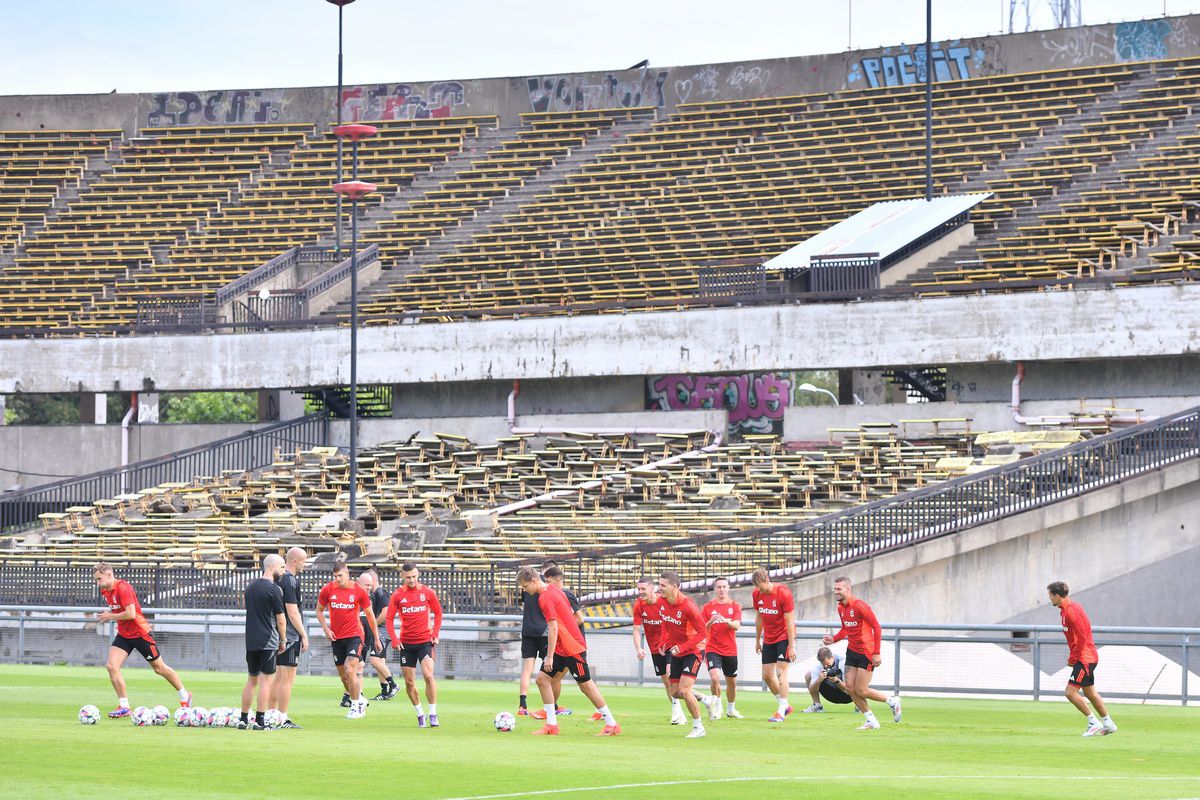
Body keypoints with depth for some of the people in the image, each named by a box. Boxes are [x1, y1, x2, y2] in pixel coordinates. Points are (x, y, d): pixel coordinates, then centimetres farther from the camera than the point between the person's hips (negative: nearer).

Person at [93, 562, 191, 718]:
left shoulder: (123, 588, -23)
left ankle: (185, 696, 26)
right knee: (111, 665, -11)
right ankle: (124, 707, -4)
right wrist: (107, 615, 5)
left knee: (159, 668, 6)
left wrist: (110, 616, -20)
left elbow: (131, 614, -29)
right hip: (123, 634, 7)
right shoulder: (105, 591, 4)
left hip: (140, 633, -7)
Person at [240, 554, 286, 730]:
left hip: (251, 640, 7)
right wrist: (283, 640, 4)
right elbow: (280, 618, -10)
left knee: (252, 679, 14)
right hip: (268, 641, -7)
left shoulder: (250, 587, 12)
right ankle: (259, 721, -6)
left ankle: (244, 719, 13)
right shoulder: (274, 590, -11)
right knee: (266, 680, -3)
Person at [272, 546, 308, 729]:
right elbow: (292, 612, -18)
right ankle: (283, 719, -5)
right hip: (290, 637, -9)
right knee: (287, 678, -6)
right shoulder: (290, 581, -15)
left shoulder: (279, 578, 13)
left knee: (278, 676, 14)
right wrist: (304, 635, -12)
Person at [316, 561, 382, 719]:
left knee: (350, 670, -17)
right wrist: (326, 629, -1)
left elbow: (370, 615, 4)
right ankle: (360, 700, 28)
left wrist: (377, 638, 7)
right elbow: (319, 610, 13)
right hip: (336, 637, 3)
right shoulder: (328, 590, -1)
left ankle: (356, 707, -6)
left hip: (354, 635, -3)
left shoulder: (358, 591, -5)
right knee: (343, 675, 6)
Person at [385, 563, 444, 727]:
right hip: (406, 643, 2)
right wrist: (394, 639, -9)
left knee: (428, 675, -18)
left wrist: (435, 634, 1)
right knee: (409, 682, 4)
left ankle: (433, 714, -11)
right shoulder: (397, 595, -1)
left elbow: (438, 613, 10)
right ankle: (420, 714, 19)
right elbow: (389, 619, 2)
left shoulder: (427, 592, 0)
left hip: (425, 641, -2)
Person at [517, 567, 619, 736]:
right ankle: (551, 725, 4)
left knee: (586, 685, -2)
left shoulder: (545, 598, -19)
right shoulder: (554, 590, 9)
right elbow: (571, 613, 17)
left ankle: (612, 725, 7)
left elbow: (553, 628, -22)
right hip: (561, 648, 10)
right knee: (542, 678, 3)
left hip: (572, 648, -10)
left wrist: (550, 657, -20)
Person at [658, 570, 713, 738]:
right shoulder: (664, 602, -5)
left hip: (693, 651, -8)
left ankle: (698, 727, 1)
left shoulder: (687, 605, -26)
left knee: (684, 690, -16)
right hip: (675, 651, 8)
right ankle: (707, 700, 34)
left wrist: (681, 647, -27)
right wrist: (666, 643, 8)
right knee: (675, 692, 9)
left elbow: (701, 632, -23)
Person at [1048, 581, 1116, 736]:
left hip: (1084, 658, -10)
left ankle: (1093, 722, -3)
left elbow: (1082, 638, -22)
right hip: (1088, 658, 10)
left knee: (1071, 693, -11)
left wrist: (1072, 659, -15)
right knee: (1090, 693, 17)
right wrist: (1073, 657, 13)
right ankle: (1108, 724, 26)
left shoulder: (1071, 611, -20)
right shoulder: (1065, 609, 12)